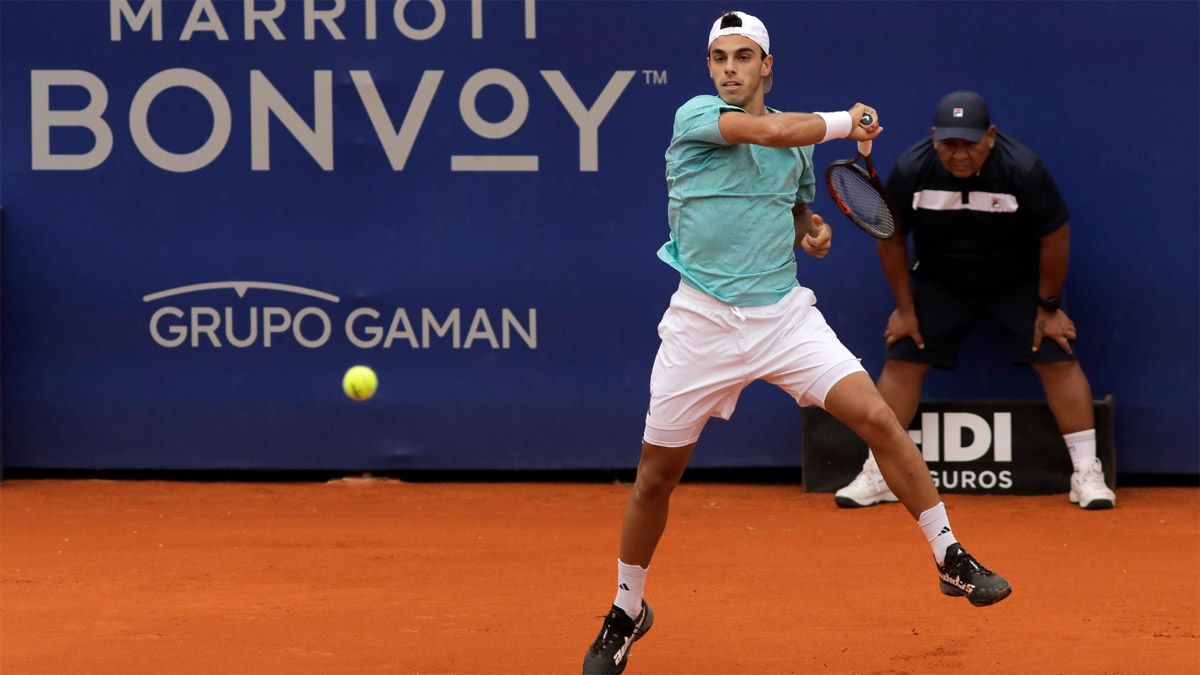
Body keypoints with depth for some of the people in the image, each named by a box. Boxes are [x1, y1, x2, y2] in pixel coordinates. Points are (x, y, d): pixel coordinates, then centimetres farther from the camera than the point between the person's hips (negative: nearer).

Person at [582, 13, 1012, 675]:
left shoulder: (799, 135, 9)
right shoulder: (694, 117, -8)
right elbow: (771, 132, -25)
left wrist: (813, 229, 4)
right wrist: (848, 121, -10)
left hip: (784, 315, 3)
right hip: (703, 321, -3)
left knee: (876, 416, -14)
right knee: (656, 474, 4)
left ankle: (951, 559, -4)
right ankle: (626, 614, 25)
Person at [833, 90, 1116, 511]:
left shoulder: (1022, 169, -28)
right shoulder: (910, 171, -23)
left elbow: (1055, 237, -15)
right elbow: (892, 239, -6)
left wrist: (1048, 306, -9)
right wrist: (905, 307, -3)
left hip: (1018, 283, -2)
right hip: (938, 283, 2)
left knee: (1058, 361, -12)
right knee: (902, 362, -7)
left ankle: (1087, 475, -5)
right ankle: (877, 476, 1)